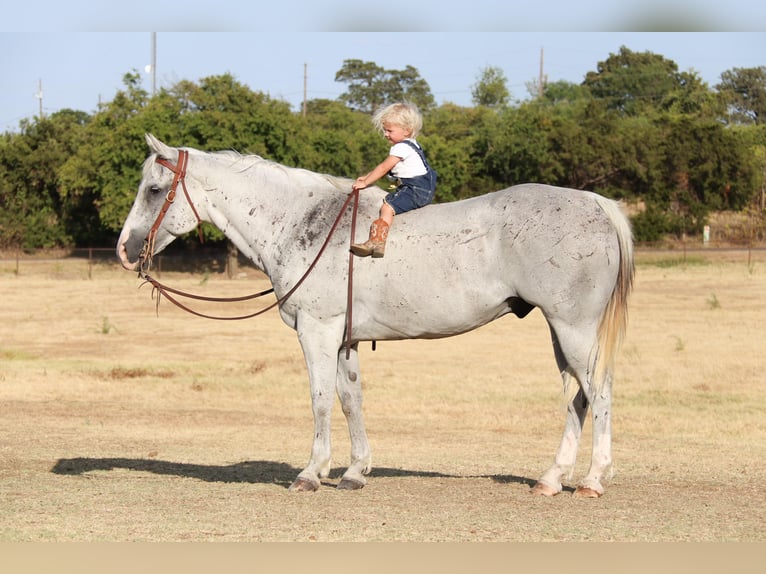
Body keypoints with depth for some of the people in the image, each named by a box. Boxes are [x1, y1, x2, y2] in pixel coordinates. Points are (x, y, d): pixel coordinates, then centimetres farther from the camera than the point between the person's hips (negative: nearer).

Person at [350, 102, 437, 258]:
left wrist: (365, 182, -4)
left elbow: (383, 168, -12)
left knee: (387, 207, -21)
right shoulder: (409, 144, 19)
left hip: (418, 190, -11)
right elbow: (385, 168, 25)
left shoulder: (402, 147, -14)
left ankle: (377, 242, -33)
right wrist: (366, 177, 21)